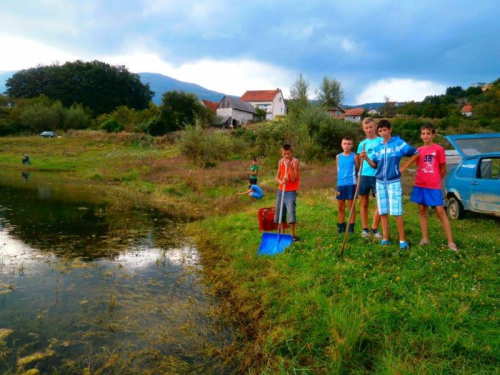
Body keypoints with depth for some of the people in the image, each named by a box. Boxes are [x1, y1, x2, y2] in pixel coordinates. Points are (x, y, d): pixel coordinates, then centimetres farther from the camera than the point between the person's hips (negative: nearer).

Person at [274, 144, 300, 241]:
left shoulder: (295, 162, -8)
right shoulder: (280, 162, 4)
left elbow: (293, 179, -13)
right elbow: (277, 177, 5)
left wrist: (290, 166, -22)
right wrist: (280, 181, -17)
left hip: (291, 191, -4)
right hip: (281, 190, 5)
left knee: (291, 211, -12)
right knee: (279, 212, 8)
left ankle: (292, 234, -2)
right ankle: (282, 232, 22)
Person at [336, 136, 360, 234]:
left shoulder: (355, 156, -1)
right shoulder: (338, 156, 9)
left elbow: (358, 170, 1)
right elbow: (338, 171, 12)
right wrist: (337, 186, 9)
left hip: (351, 184, -4)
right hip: (340, 185, 4)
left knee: (351, 206, 3)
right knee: (340, 207, 10)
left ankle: (351, 228, 10)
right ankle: (341, 227, 21)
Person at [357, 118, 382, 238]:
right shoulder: (362, 144, 11)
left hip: (378, 176, -3)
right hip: (364, 175, 3)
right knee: (364, 204, 7)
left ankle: (375, 229, 6)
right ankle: (365, 229, 16)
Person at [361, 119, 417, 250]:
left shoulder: (399, 143, -3)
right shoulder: (378, 147, 9)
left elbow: (415, 153, 2)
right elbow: (375, 165, 8)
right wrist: (366, 158, -7)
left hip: (394, 182, -4)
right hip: (380, 182, 4)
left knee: (396, 212, -7)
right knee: (383, 212, 6)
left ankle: (402, 240, 1)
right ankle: (385, 238, 15)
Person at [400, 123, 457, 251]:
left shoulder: (439, 149, -4)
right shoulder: (419, 150, 7)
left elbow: (443, 169, 2)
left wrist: (434, 180, 5)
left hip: (434, 186, -4)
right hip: (420, 185, 4)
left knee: (440, 211, -6)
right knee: (422, 211, 8)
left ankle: (450, 241, -2)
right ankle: (425, 238, 17)